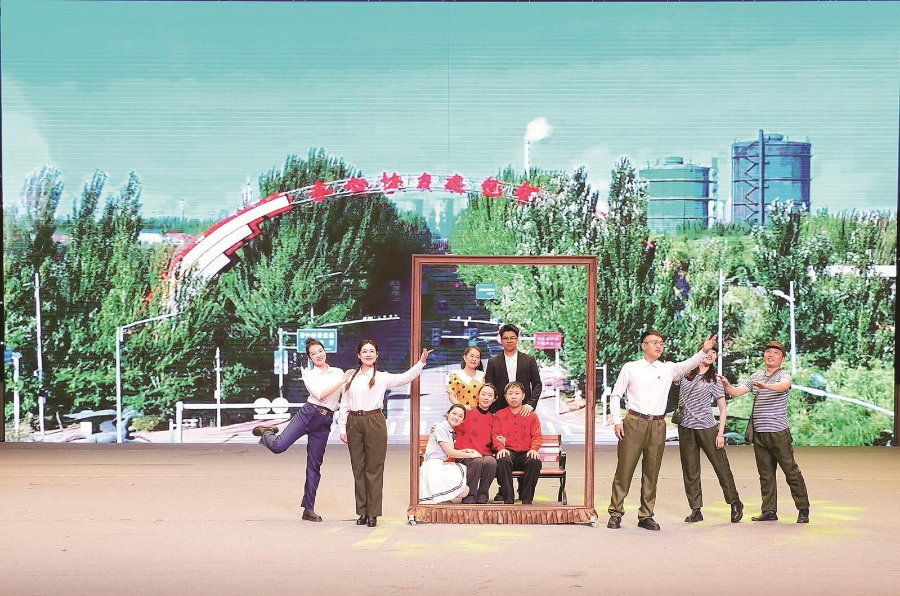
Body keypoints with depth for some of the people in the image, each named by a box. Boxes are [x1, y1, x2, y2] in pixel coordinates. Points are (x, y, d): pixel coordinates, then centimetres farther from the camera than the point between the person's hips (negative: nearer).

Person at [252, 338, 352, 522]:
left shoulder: (338, 372, 13)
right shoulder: (309, 376, 4)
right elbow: (320, 394, -11)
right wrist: (341, 381, -17)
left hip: (324, 423, 2)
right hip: (308, 413, -2)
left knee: (315, 465, 4)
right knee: (279, 446, -20)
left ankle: (309, 508, 9)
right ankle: (267, 432, 17)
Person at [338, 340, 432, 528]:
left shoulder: (382, 378, 5)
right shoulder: (351, 378, 13)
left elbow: (405, 378, -9)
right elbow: (344, 405, 13)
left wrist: (421, 362, -21)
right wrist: (342, 428, 6)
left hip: (374, 422, -3)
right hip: (354, 423, 3)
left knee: (374, 468, -2)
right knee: (358, 468, 6)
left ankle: (373, 513, 2)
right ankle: (362, 511, 14)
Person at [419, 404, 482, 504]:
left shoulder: (451, 430, 19)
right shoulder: (440, 428, -8)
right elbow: (449, 452, -12)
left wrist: (465, 450, 5)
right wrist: (471, 455, -4)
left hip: (441, 465, 10)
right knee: (464, 490, -23)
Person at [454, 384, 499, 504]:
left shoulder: (492, 418, 19)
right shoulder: (467, 413, 6)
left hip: (485, 454, 3)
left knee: (492, 462, -33)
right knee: (477, 462, -37)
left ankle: (482, 498, -20)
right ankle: (469, 498, -24)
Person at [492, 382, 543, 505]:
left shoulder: (531, 415, 14)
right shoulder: (499, 415, 14)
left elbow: (537, 436, 7)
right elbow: (496, 435, 5)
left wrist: (534, 449, -14)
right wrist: (501, 448, -16)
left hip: (525, 453, 1)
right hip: (508, 452, 0)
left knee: (535, 461, -35)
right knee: (502, 460, -37)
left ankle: (527, 499, -24)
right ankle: (508, 500, -33)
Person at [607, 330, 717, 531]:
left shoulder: (668, 369, 11)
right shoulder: (630, 368, 6)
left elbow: (688, 364, -7)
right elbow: (616, 395, 7)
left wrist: (704, 351, -24)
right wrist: (617, 421, -2)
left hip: (657, 425, 2)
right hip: (634, 423, -2)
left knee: (651, 472, 6)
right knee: (624, 469, -1)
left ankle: (646, 515, 14)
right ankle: (615, 513, 7)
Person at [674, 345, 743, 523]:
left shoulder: (714, 380, 5)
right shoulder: (684, 374, 10)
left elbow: (723, 409, 4)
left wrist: (720, 434, -5)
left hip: (707, 428, -2)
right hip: (686, 428, 2)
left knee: (721, 466, -1)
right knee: (690, 471, 4)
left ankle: (735, 503, 13)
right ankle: (696, 510, 10)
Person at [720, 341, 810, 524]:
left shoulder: (784, 375, -3)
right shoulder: (756, 377, 15)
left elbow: (784, 386, -26)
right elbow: (736, 392, 12)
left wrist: (766, 386, -46)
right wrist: (726, 384, -10)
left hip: (779, 432, -5)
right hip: (759, 433, 6)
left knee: (791, 471, -2)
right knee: (765, 474, 8)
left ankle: (803, 509, 8)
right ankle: (769, 511, 14)